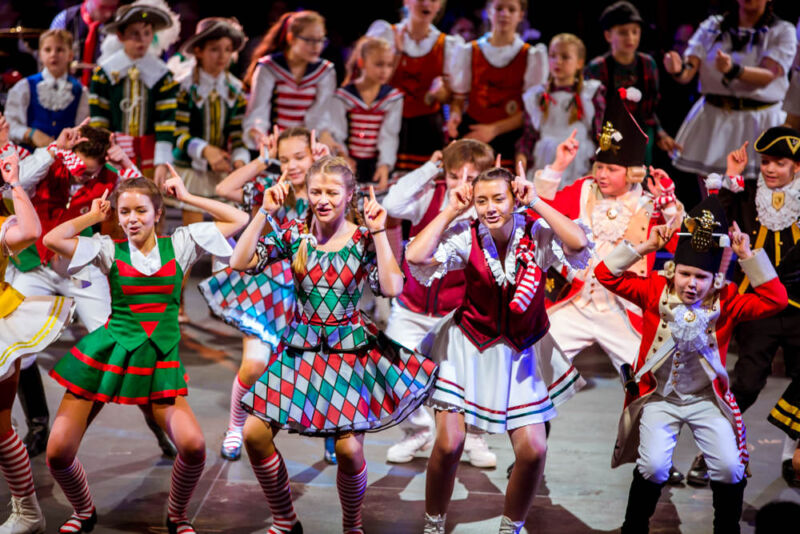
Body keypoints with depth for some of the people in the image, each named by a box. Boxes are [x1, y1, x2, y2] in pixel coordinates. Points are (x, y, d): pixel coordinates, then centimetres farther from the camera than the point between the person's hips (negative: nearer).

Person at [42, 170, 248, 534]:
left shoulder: (180, 244, 6)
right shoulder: (110, 250, 3)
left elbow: (239, 220, 4)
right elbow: (52, 239, -12)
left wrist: (187, 197, 6)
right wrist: (93, 216, 1)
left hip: (159, 359, 0)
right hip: (107, 353, 0)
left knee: (194, 447, -20)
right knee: (58, 452, -7)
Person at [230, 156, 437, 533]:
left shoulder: (363, 240, -5)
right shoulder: (295, 234, 0)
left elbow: (392, 287, -19)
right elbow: (240, 262, -10)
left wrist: (378, 232, -19)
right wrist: (265, 213, -14)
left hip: (349, 350, -2)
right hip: (300, 347, 3)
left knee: (348, 448, -11)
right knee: (254, 434, -5)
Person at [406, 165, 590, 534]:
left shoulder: (536, 234, -14)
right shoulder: (466, 236, -15)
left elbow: (579, 244, -33)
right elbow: (416, 256, -28)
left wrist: (536, 202, -24)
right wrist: (451, 210, -20)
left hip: (519, 354, 1)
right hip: (466, 349, -1)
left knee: (533, 451, -4)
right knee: (448, 445, -9)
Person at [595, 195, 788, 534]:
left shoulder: (725, 302, -6)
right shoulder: (655, 291, -7)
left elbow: (774, 300, -16)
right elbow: (606, 274, -10)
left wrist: (748, 257, -19)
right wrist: (644, 248, -16)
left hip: (707, 399, 1)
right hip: (660, 397, -1)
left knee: (730, 467, -13)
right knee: (653, 466, -18)